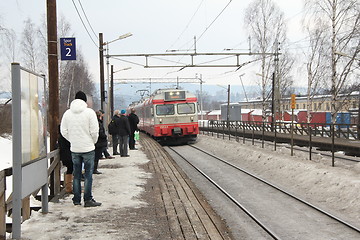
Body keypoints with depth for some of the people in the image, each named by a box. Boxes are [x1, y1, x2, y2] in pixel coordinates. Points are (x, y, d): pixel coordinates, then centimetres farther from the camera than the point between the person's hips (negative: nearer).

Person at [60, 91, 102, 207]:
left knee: (76, 175, 13)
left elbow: (63, 131, 4)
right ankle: (88, 200, 2)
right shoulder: (89, 112, -10)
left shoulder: (67, 113, 2)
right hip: (88, 148, -4)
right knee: (88, 175, 1)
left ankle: (76, 199, 17)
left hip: (74, 149, 4)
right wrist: (93, 141, 6)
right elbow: (94, 131, -12)